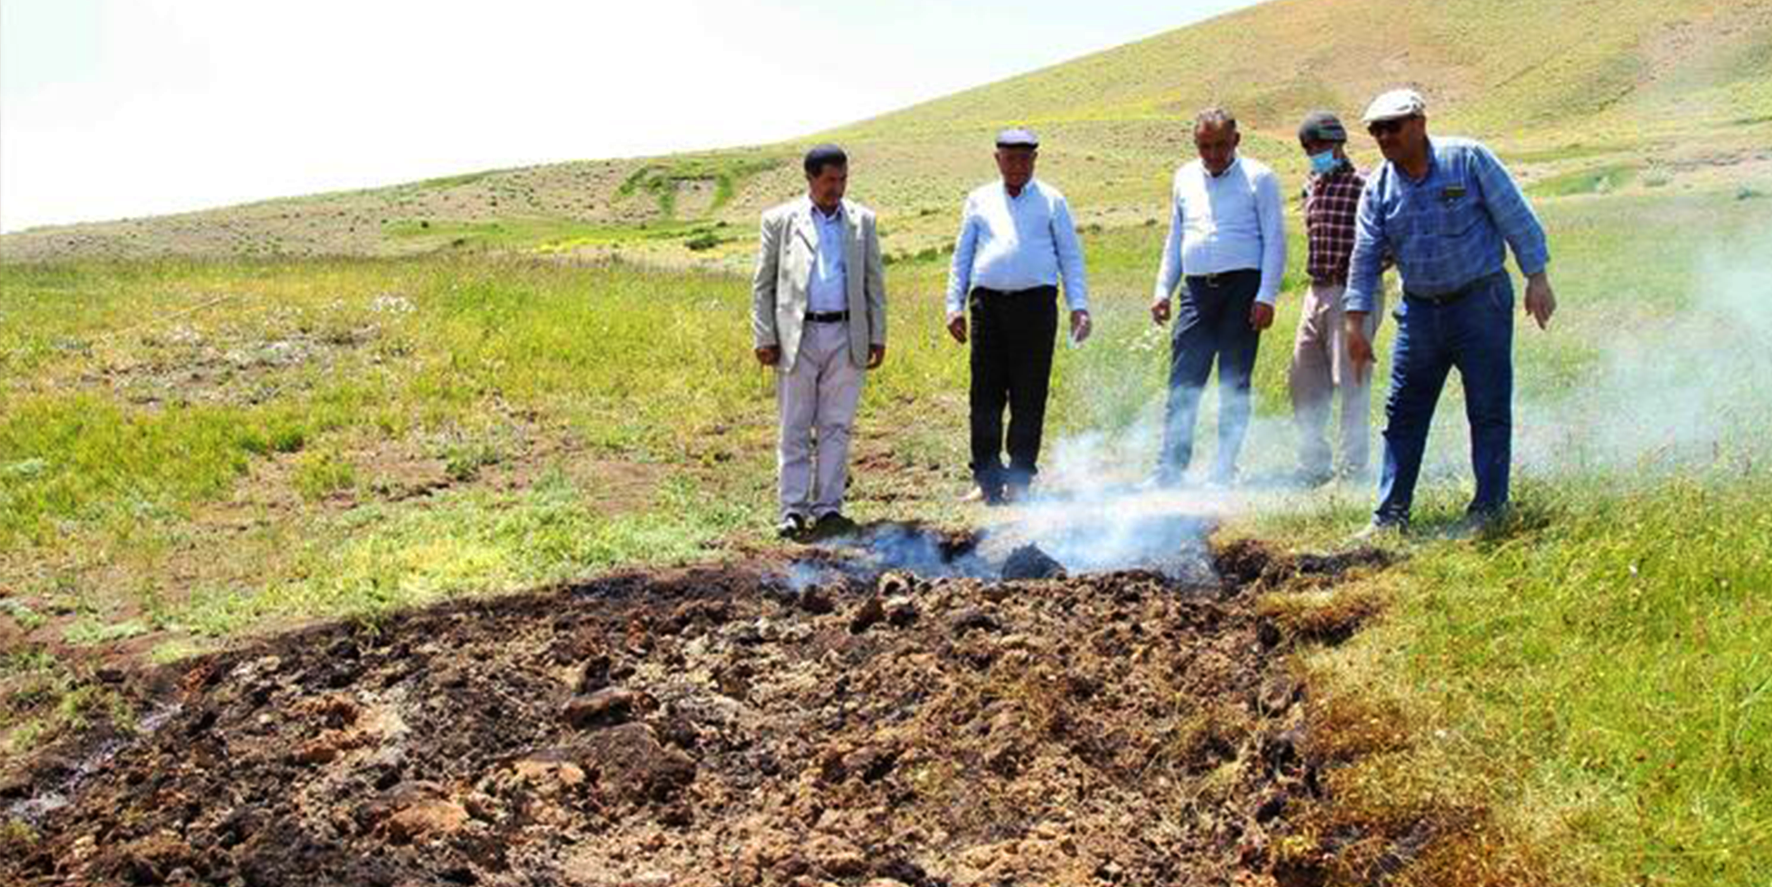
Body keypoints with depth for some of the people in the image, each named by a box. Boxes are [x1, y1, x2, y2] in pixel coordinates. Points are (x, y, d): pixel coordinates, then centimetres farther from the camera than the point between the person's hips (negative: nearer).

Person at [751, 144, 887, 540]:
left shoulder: (862, 221, 11)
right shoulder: (780, 220, 5)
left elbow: (874, 282, 13)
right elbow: (762, 284, 5)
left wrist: (878, 336, 7)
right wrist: (764, 338, -2)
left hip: (847, 337, 2)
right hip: (798, 336, -1)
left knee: (836, 427, 4)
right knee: (795, 429, 2)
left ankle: (828, 508, 10)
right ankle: (793, 511, 7)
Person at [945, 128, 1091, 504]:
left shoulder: (1051, 201, 11)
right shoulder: (980, 200, 16)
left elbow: (1071, 256, 10)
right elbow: (962, 256, 17)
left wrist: (1079, 307, -1)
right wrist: (955, 305, 7)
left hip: (1035, 303, -1)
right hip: (988, 303, 1)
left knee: (1029, 397, -1)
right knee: (985, 395, -1)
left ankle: (1020, 479, 8)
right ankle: (987, 479, 5)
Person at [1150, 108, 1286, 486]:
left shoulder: (1258, 178, 1)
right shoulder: (1185, 178, 15)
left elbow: (1275, 240, -2)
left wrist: (1266, 297, -11)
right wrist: (1163, 290, 14)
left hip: (1242, 287, -4)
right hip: (1197, 289, 4)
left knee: (1234, 385, 1)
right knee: (1182, 384, -1)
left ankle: (1225, 471, 9)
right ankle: (1169, 471, 2)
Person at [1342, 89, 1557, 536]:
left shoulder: (1467, 158, -6)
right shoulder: (1378, 189, 4)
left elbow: (1516, 218, -4)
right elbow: (1364, 258, 4)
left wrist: (1537, 278, -8)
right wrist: (1355, 322, -2)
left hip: (1481, 302, -4)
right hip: (1420, 310, 4)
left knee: (1489, 411, 0)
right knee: (1403, 414, 5)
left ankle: (1489, 509, 10)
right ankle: (1391, 513, 12)